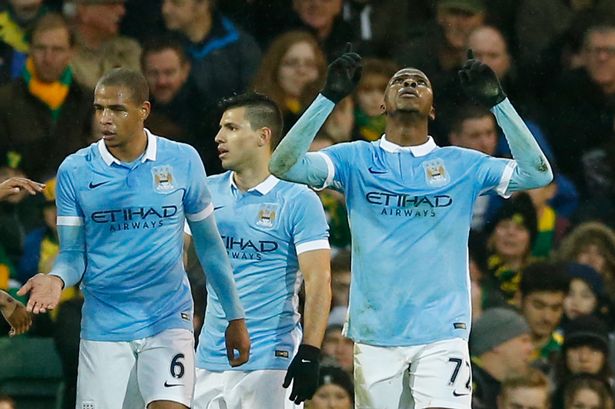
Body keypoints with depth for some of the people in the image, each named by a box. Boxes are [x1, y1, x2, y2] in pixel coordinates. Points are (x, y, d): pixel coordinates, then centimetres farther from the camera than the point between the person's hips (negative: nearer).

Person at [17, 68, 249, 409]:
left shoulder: (183, 161, -1)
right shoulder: (74, 171, -1)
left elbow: (209, 243, 8)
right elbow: (73, 253, 2)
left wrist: (235, 317, 11)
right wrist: (56, 279, -21)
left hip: (168, 321, -1)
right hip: (103, 327, 1)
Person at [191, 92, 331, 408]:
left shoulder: (298, 200, -5)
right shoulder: (207, 192, 10)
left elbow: (319, 281, -9)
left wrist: (310, 354, -18)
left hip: (270, 361, -5)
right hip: (210, 360, 5)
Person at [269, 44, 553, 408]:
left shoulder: (461, 164, 7)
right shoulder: (356, 159, 7)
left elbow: (537, 173, -3)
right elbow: (283, 166, -6)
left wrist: (498, 102, -11)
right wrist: (329, 98, -14)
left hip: (441, 333, -1)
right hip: (375, 335, 1)